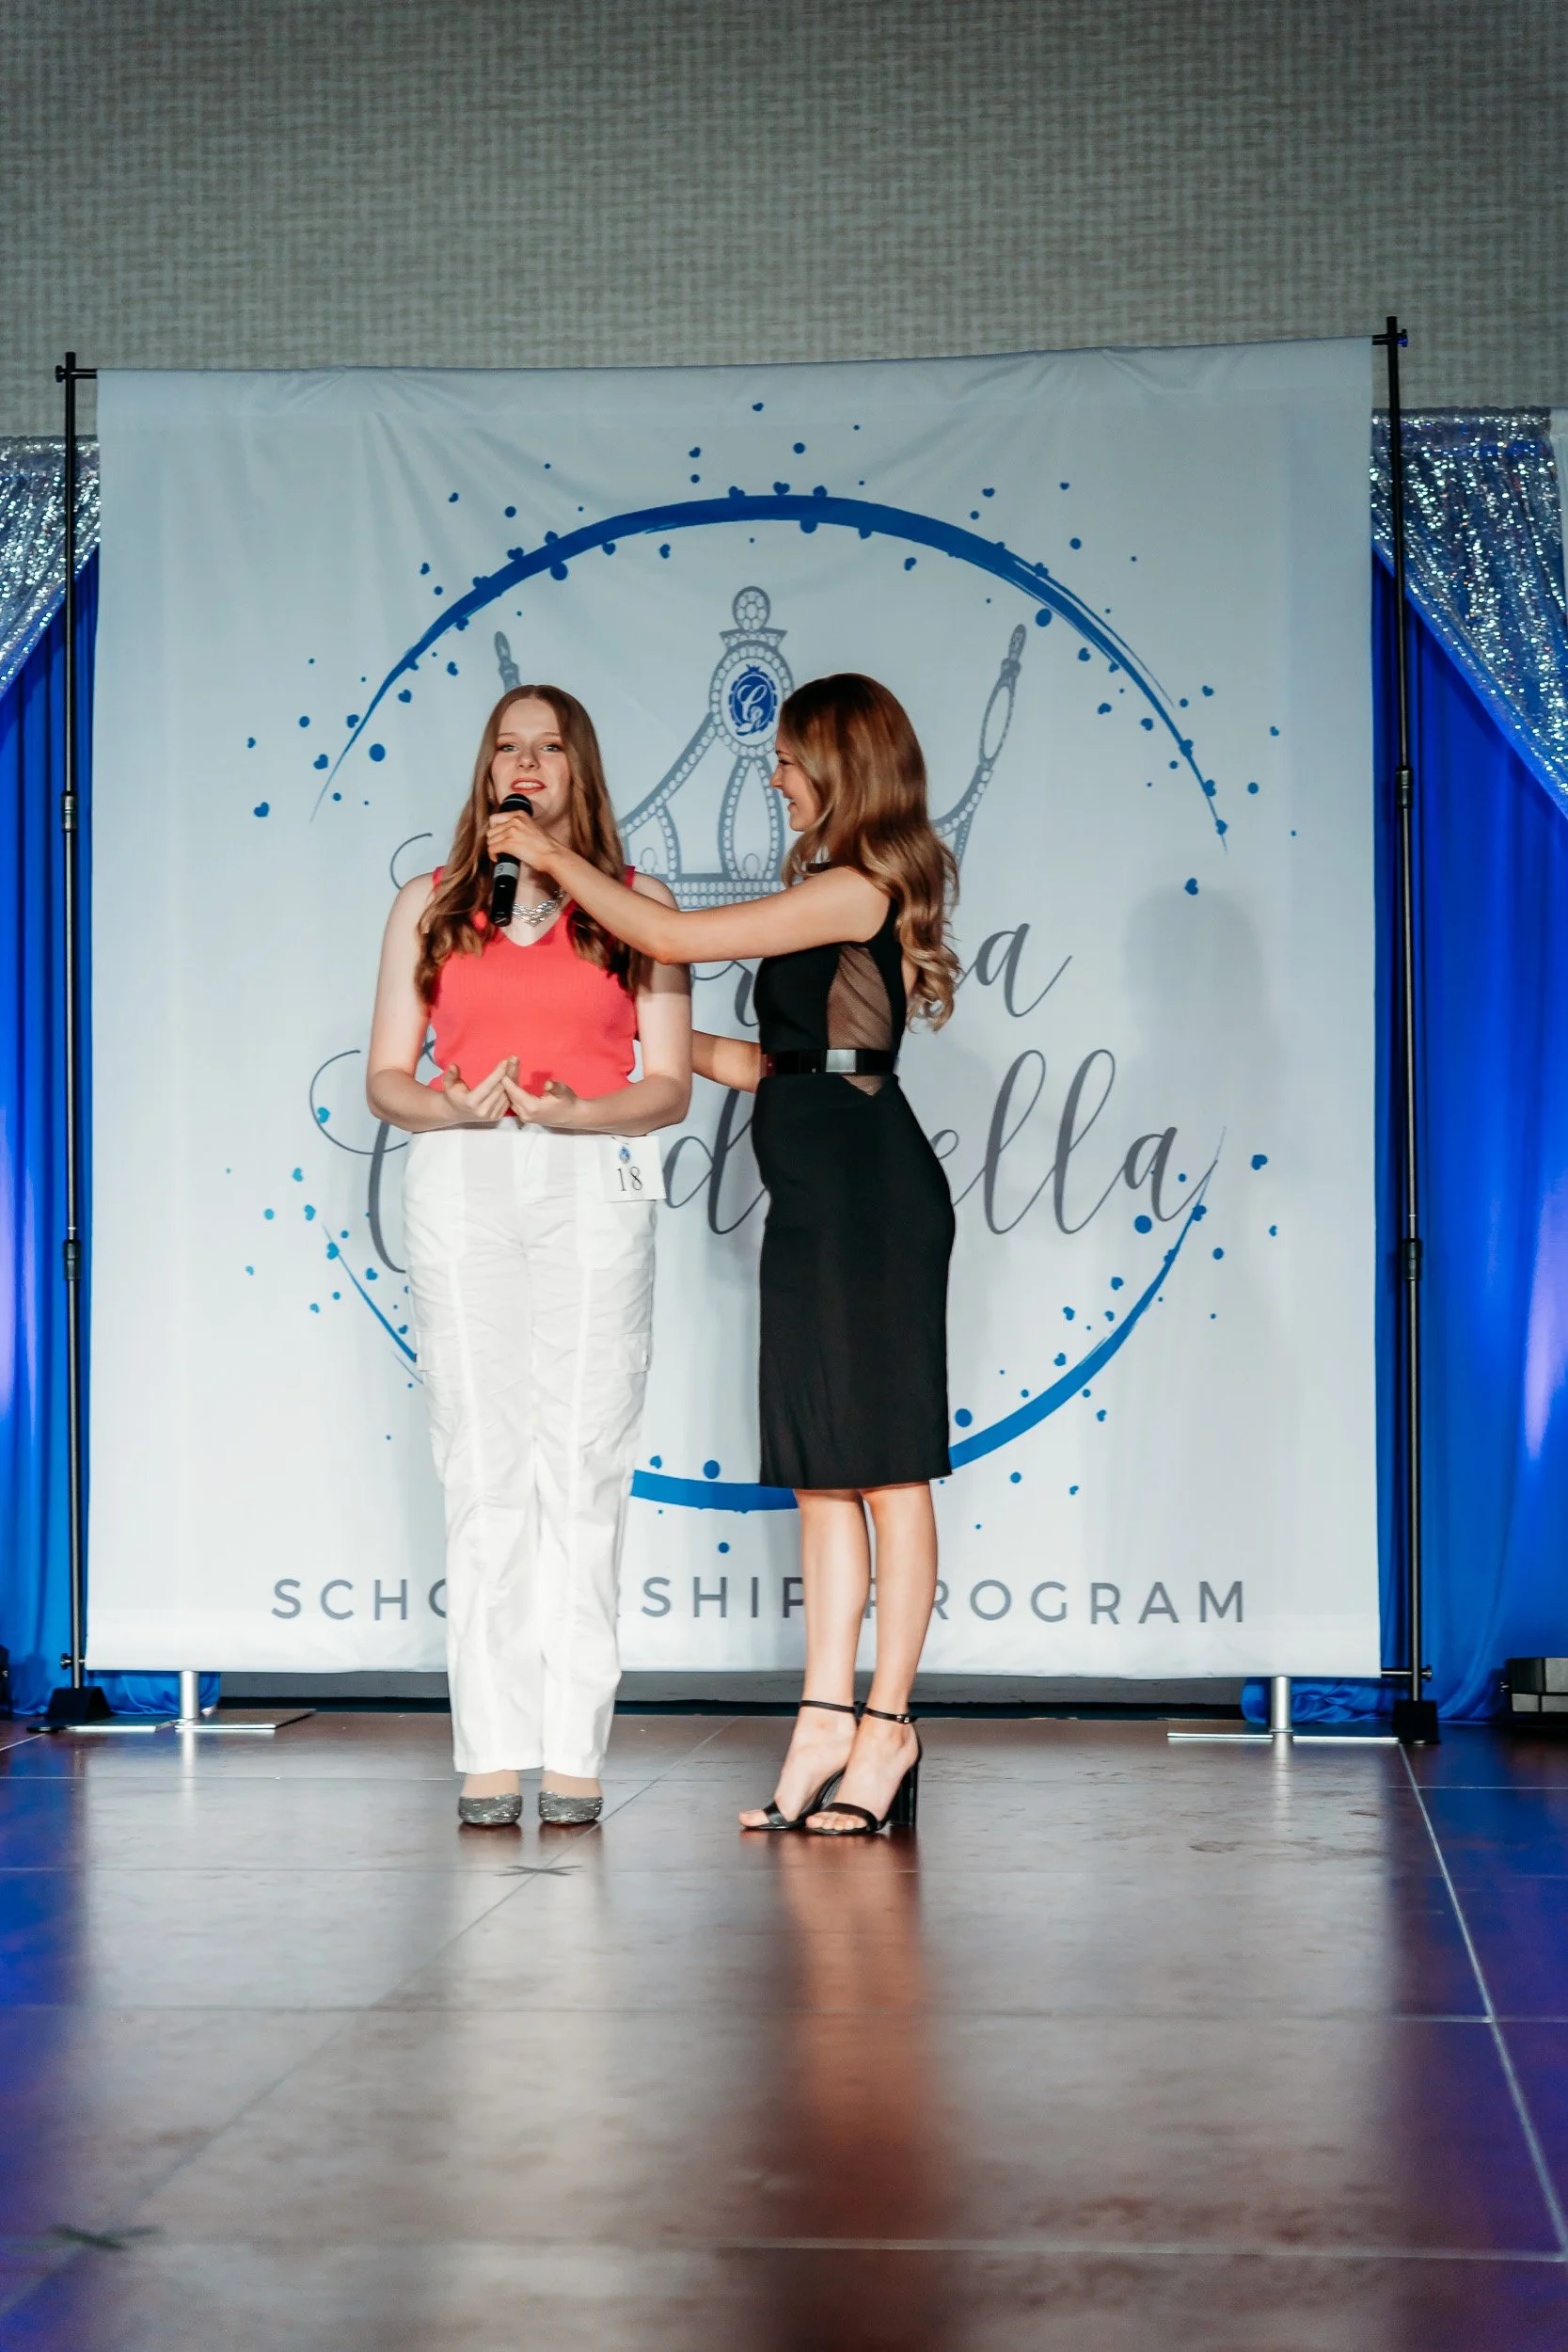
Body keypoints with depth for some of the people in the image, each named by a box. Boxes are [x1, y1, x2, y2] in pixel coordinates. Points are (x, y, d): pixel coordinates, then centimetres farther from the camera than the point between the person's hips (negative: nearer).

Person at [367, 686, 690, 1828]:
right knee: (483, 1468, -3)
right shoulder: (430, 906, 12)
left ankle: (575, 1750, -2)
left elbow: (671, 1086, 4)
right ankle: (493, 1752, -1)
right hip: (461, 1187, 1)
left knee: (584, 1465, -4)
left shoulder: (640, 906, 9)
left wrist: (568, 1110, -14)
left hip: (596, 1186, -1)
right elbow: (385, 1079, 9)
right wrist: (457, 1107, -12)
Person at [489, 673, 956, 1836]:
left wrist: (553, 854, -3)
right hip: (816, 1203, 10)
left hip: (871, 1201, -10)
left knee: (884, 1464, -5)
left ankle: (887, 1727, -1)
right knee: (823, 1468, 7)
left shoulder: (852, 890, -11)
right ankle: (828, 1721, 9)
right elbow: (782, 1063, 20)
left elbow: (670, 936, -14)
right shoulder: (846, 898, 19)